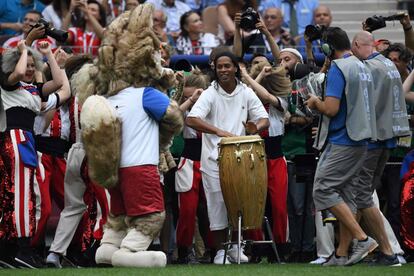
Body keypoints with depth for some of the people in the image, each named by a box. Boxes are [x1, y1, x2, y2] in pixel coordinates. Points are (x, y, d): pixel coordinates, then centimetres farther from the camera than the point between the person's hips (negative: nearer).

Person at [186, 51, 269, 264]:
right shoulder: (210, 95, -7)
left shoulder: (246, 94, 5)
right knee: (217, 204, -1)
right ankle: (220, 251, 8)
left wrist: (256, 127, -21)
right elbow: (191, 120, -20)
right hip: (214, 157, -3)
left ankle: (235, 246, 22)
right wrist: (218, 131, -32)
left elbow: (264, 119, 5)